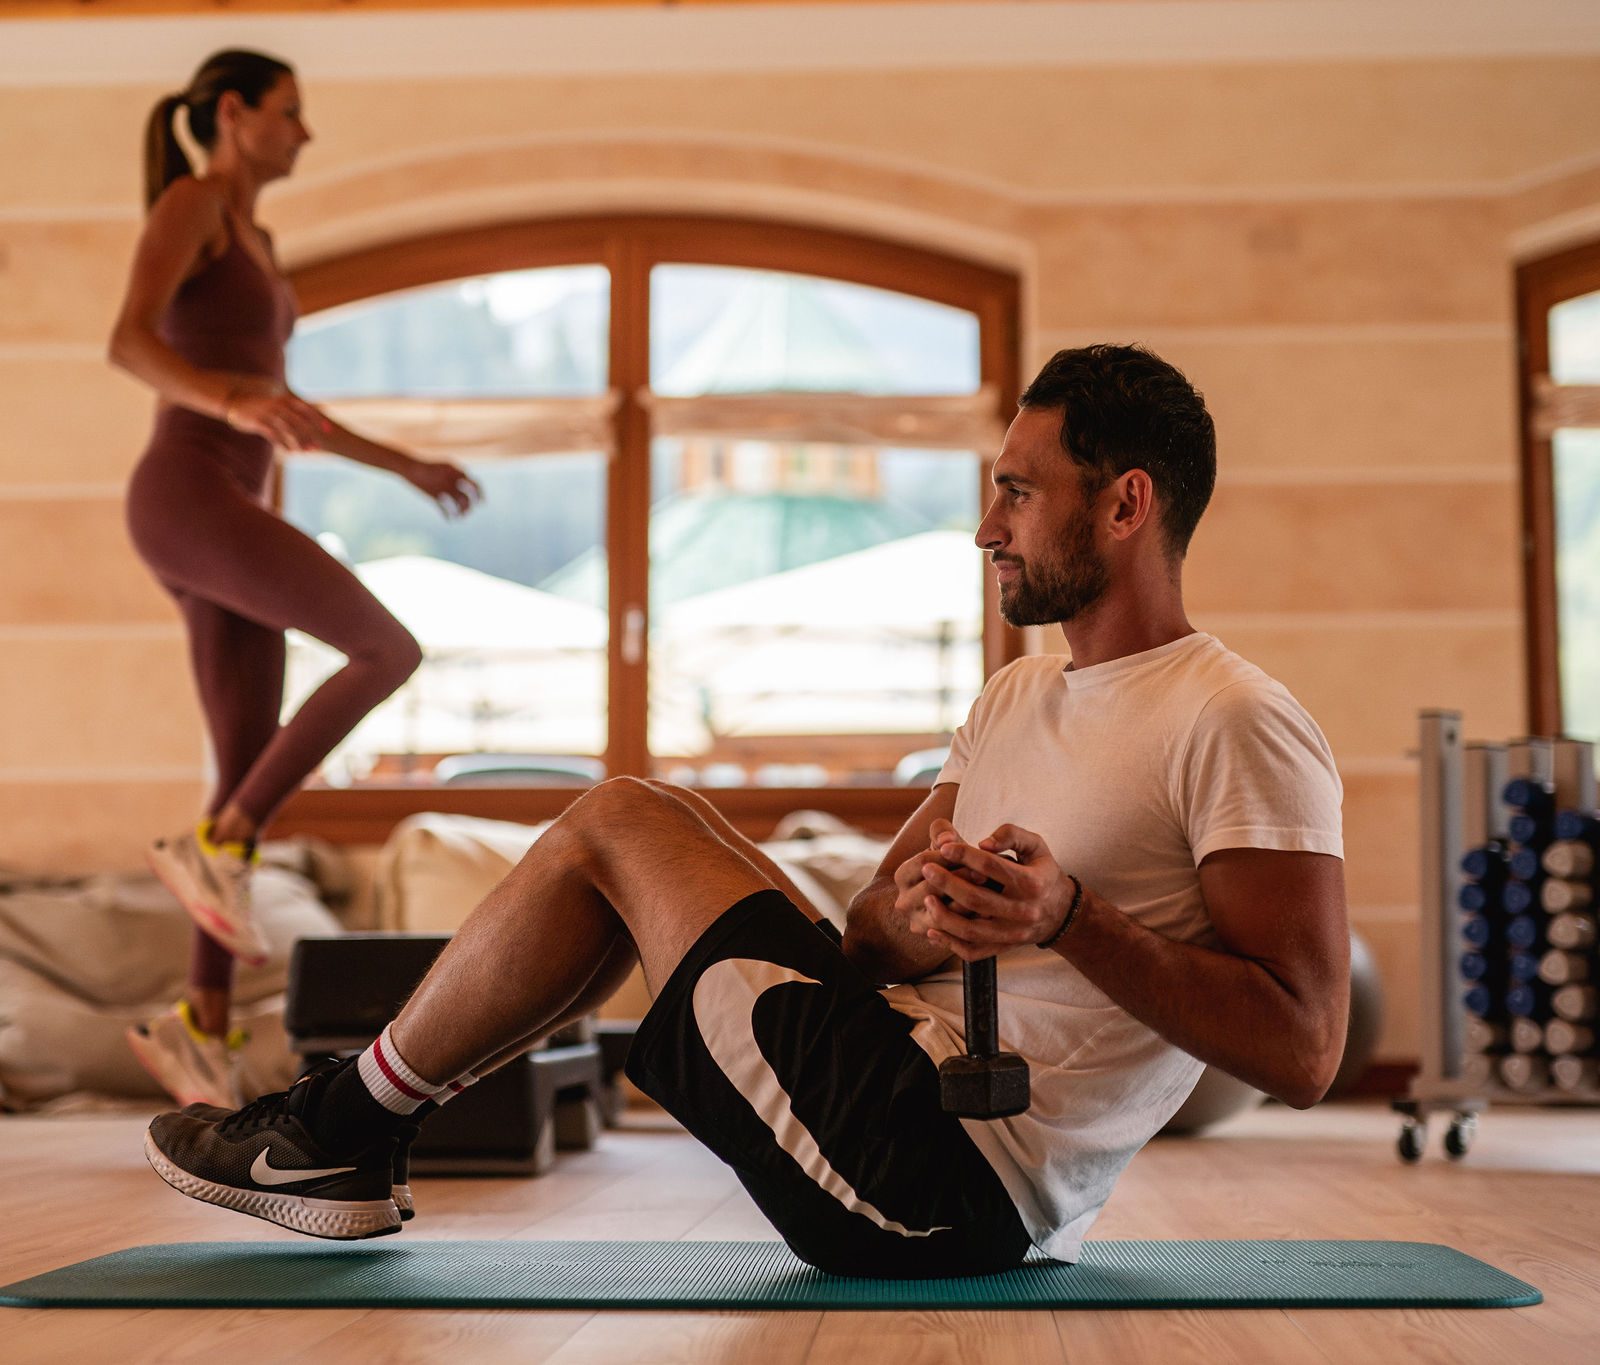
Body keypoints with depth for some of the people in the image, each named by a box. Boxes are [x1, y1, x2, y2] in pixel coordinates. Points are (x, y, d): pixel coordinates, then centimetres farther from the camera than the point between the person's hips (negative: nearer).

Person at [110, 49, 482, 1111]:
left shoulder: (256, 246, 27)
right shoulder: (188, 202, -2)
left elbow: (276, 411, 32)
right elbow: (130, 344, -19)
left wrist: (404, 463, 32)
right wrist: (238, 401, -38)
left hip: (221, 523, 9)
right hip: (189, 505, -9)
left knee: (253, 787, 2)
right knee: (392, 653, -16)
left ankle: (205, 1027, 3)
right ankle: (214, 845, -11)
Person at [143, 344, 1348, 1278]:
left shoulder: (1237, 726, -13)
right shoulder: (1017, 701, 16)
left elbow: (1302, 1053, -19)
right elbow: (869, 936, 12)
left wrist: (1072, 917, -27)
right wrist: (911, 915, -13)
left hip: (945, 1180, -9)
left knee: (616, 825, -3)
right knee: (645, 829, 14)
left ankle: (339, 1122, 12)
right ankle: (345, 1142, 18)